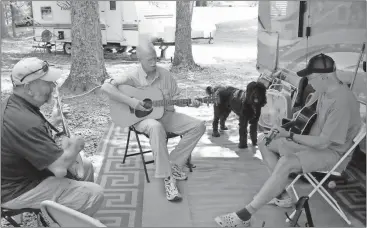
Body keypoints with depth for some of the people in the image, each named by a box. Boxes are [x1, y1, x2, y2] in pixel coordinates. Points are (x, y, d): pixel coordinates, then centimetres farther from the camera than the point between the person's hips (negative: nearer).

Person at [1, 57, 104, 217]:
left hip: (23, 172, 10)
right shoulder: (24, 122, -35)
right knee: (94, 194, -15)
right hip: (19, 190, -10)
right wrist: (75, 146, -14)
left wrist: (50, 123, 7)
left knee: (86, 166, 16)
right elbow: (60, 168, -33)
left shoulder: (13, 104, -1)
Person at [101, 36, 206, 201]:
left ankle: (173, 163, -5)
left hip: (166, 114, 5)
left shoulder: (165, 74, 3)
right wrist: (130, 101, -26)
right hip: (142, 117, -5)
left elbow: (175, 97, 11)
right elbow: (106, 87, -19)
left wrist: (189, 102, -9)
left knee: (198, 126, -10)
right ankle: (167, 177, -32)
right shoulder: (133, 77, -9)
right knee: (156, 127, -42)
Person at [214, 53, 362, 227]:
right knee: (265, 144, 4)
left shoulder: (341, 101, -28)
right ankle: (282, 194, 5)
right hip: (317, 142, 10)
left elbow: (323, 142, -28)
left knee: (286, 162, -35)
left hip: (333, 152, -10)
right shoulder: (323, 90, 0)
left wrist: (289, 135, -20)